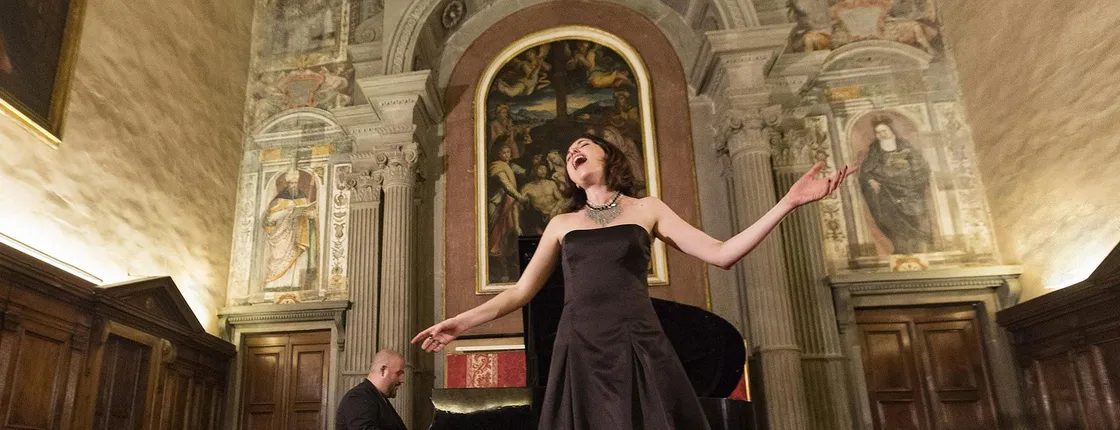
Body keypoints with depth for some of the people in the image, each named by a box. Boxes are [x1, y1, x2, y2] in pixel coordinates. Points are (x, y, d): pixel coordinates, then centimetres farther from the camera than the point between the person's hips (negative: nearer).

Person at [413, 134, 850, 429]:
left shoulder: (647, 209, 11)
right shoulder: (561, 223, 15)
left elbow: (721, 254, 2)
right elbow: (521, 291, 16)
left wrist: (789, 202, -3)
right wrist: (463, 321, 9)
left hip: (638, 348, -1)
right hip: (579, 351, 1)